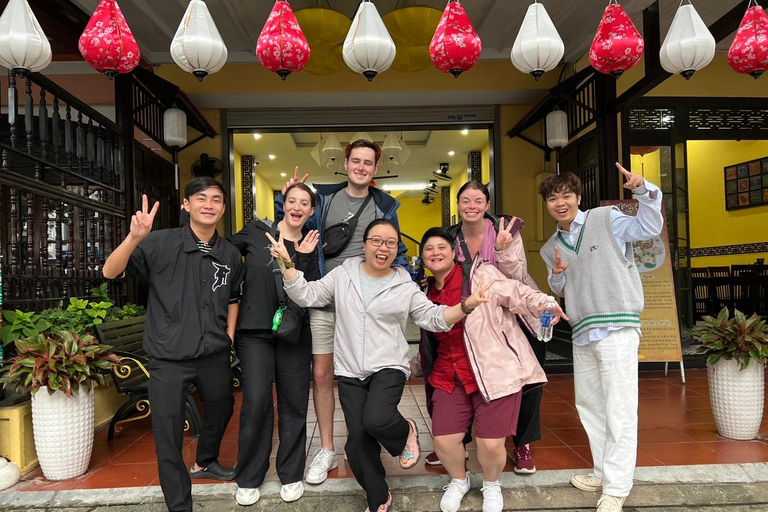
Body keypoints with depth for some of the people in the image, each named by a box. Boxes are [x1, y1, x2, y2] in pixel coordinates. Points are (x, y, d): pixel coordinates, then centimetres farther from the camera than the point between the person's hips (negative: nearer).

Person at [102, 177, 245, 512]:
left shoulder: (230, 254, 3)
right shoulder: (161, 243, -10)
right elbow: (110, 272, -18)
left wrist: (229, 337, 11)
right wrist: (134, 238, -34)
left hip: (214, 355, 5)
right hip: (169, 358, -5)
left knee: (221, 408, 24)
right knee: (168, 435, 2)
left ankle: (205, 463, 53)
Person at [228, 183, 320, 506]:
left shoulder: (309, 248, 6)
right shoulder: (255, 232, 2)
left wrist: (303, 258, -14)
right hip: (254, 330, -2)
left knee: (293, 403, 6)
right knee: (256, 402, -5)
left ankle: (291, 474, 23)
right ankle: (249, 478, 16)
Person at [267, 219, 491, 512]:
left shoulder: (406, 286, 3)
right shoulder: (342, 275, 5)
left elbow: (434, 318, -1)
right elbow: (307, 296, 2)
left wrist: (466, 305, -17)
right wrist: (286, 264, -10)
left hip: (389, 367, -2)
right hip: (350, 372, 2)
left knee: (376, 420, -28)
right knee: (357, 441, 4)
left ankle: (405, 431, 9)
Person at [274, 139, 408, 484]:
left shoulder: (384, 206, 7)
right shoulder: (323, 199, 7)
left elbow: (396, 254, 12)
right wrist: (286, 200, -3)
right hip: (324, 300, 1)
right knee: (322, 375, 5)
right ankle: (326, 450, 21)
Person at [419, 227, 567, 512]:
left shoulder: (481, 274, -7)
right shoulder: (427, 293, 11)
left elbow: (515, 293, -19)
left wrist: (542, 304, -38)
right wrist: (419, 366, 31)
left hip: (494, 372, -5)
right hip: (450, 377, 5)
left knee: (491, 443, -6)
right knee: (444, 440, -2)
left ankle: (491, 485, 30)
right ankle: (458, 481, 33)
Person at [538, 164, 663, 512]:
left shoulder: (606, 219, -1)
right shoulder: (551, 248, 14)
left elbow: (649, 228, -9)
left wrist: (644, 191, -22)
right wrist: (556, 276, -3)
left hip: (617, 327, -7)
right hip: (582, 333, 7)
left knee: (619, 410, -7)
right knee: (588, 404, 16)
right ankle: (604, 473, 31)